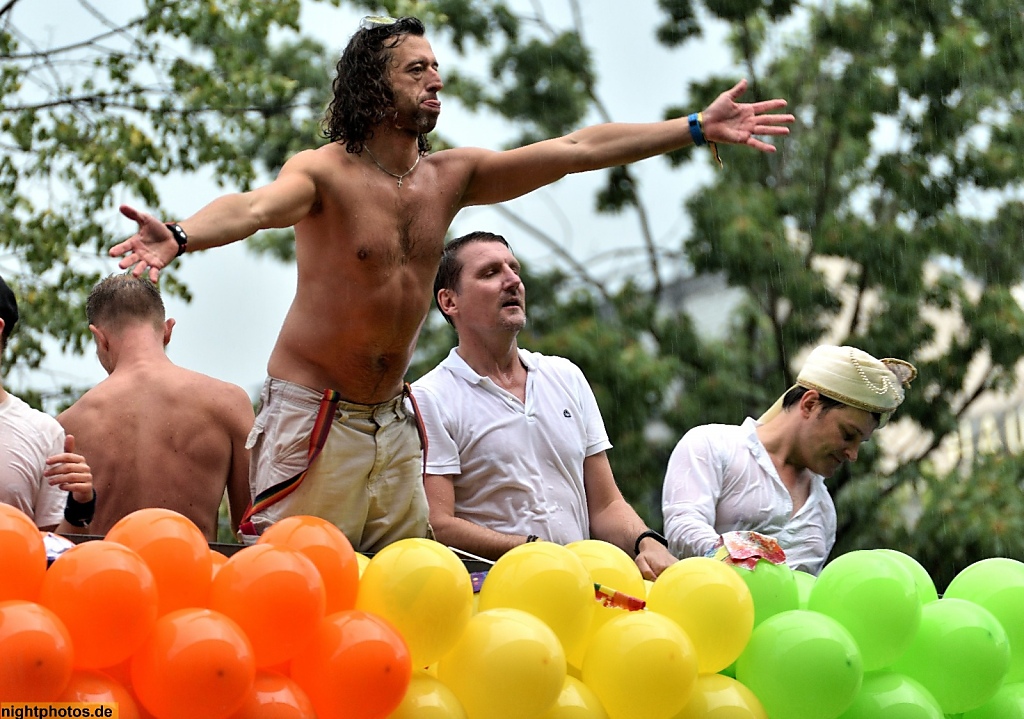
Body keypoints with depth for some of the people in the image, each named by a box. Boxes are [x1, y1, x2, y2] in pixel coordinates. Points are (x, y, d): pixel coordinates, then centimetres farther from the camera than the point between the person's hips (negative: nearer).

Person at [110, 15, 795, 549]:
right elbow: (254, 207, -33)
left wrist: (698, 128, 7)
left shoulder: (452, 176, 6)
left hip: (394, 424, 7)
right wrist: (181, 236, -55)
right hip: (314, 415, -6)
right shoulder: (325, 172, -12)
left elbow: (576, 150, 7)